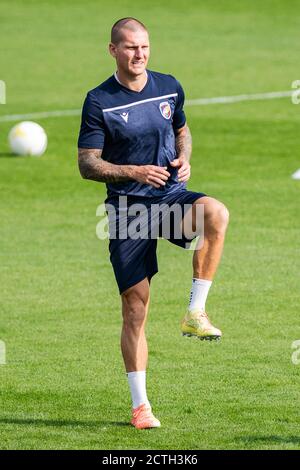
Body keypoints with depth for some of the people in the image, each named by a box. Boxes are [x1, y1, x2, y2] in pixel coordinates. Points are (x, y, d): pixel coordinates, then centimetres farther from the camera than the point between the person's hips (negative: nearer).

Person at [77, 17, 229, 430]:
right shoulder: (99, 101, -5)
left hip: (171, 196, 2)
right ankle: (140, 405, 7)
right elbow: (87, 164, -5)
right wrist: (135, 171, -19)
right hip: (128, 207, -2)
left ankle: (195, 314, -22)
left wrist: (184, 160, 3)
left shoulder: (169, 87, 7)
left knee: (216, 214, -33)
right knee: (136, 304, -3)